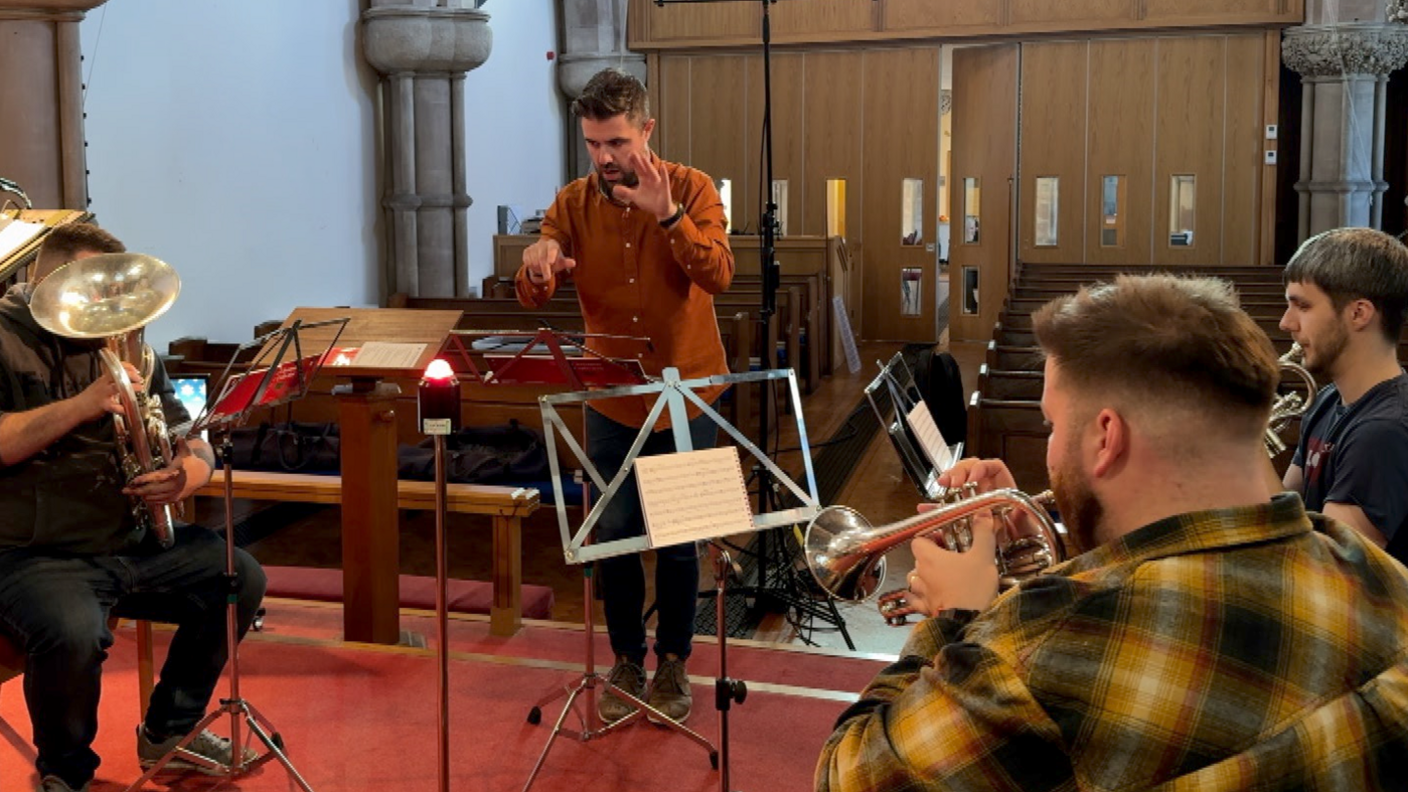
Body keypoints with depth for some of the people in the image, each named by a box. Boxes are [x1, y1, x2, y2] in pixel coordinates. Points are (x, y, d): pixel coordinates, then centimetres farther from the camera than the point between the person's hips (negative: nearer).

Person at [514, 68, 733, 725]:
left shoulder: (692, 190, -9)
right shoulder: (573, 204, -2)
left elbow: (719, 276, -23)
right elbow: (532, 297, -10)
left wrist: (667, 214, -35)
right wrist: (538, 262, -33)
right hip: (611, 400, 2)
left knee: (677, 539, 8)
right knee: (614, 534, 8)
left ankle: (673, 661, 25)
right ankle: (627, 661, 25)